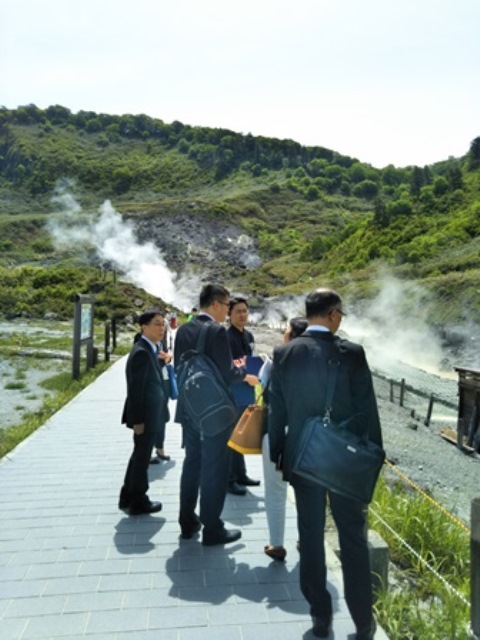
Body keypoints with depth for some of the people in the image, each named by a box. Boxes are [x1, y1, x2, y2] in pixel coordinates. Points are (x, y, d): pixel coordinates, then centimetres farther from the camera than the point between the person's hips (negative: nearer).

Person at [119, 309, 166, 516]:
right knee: (142, 457, 4)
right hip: (145, 415, -10)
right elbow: (136, 389, -23)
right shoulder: (142, 352, -21)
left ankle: (128, 497, 33)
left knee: (140, 455, 19)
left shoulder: (148, 349, 10)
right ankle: (138, 502, 19)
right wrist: (138, 420, -21)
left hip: (147, 414, 10)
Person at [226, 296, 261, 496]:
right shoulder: (225, 337, -16)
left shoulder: (249, 335, 10)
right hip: (232, 394, -8)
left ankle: (240, 475, 30)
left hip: (247, 393, 9)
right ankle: (229, 480, 12)